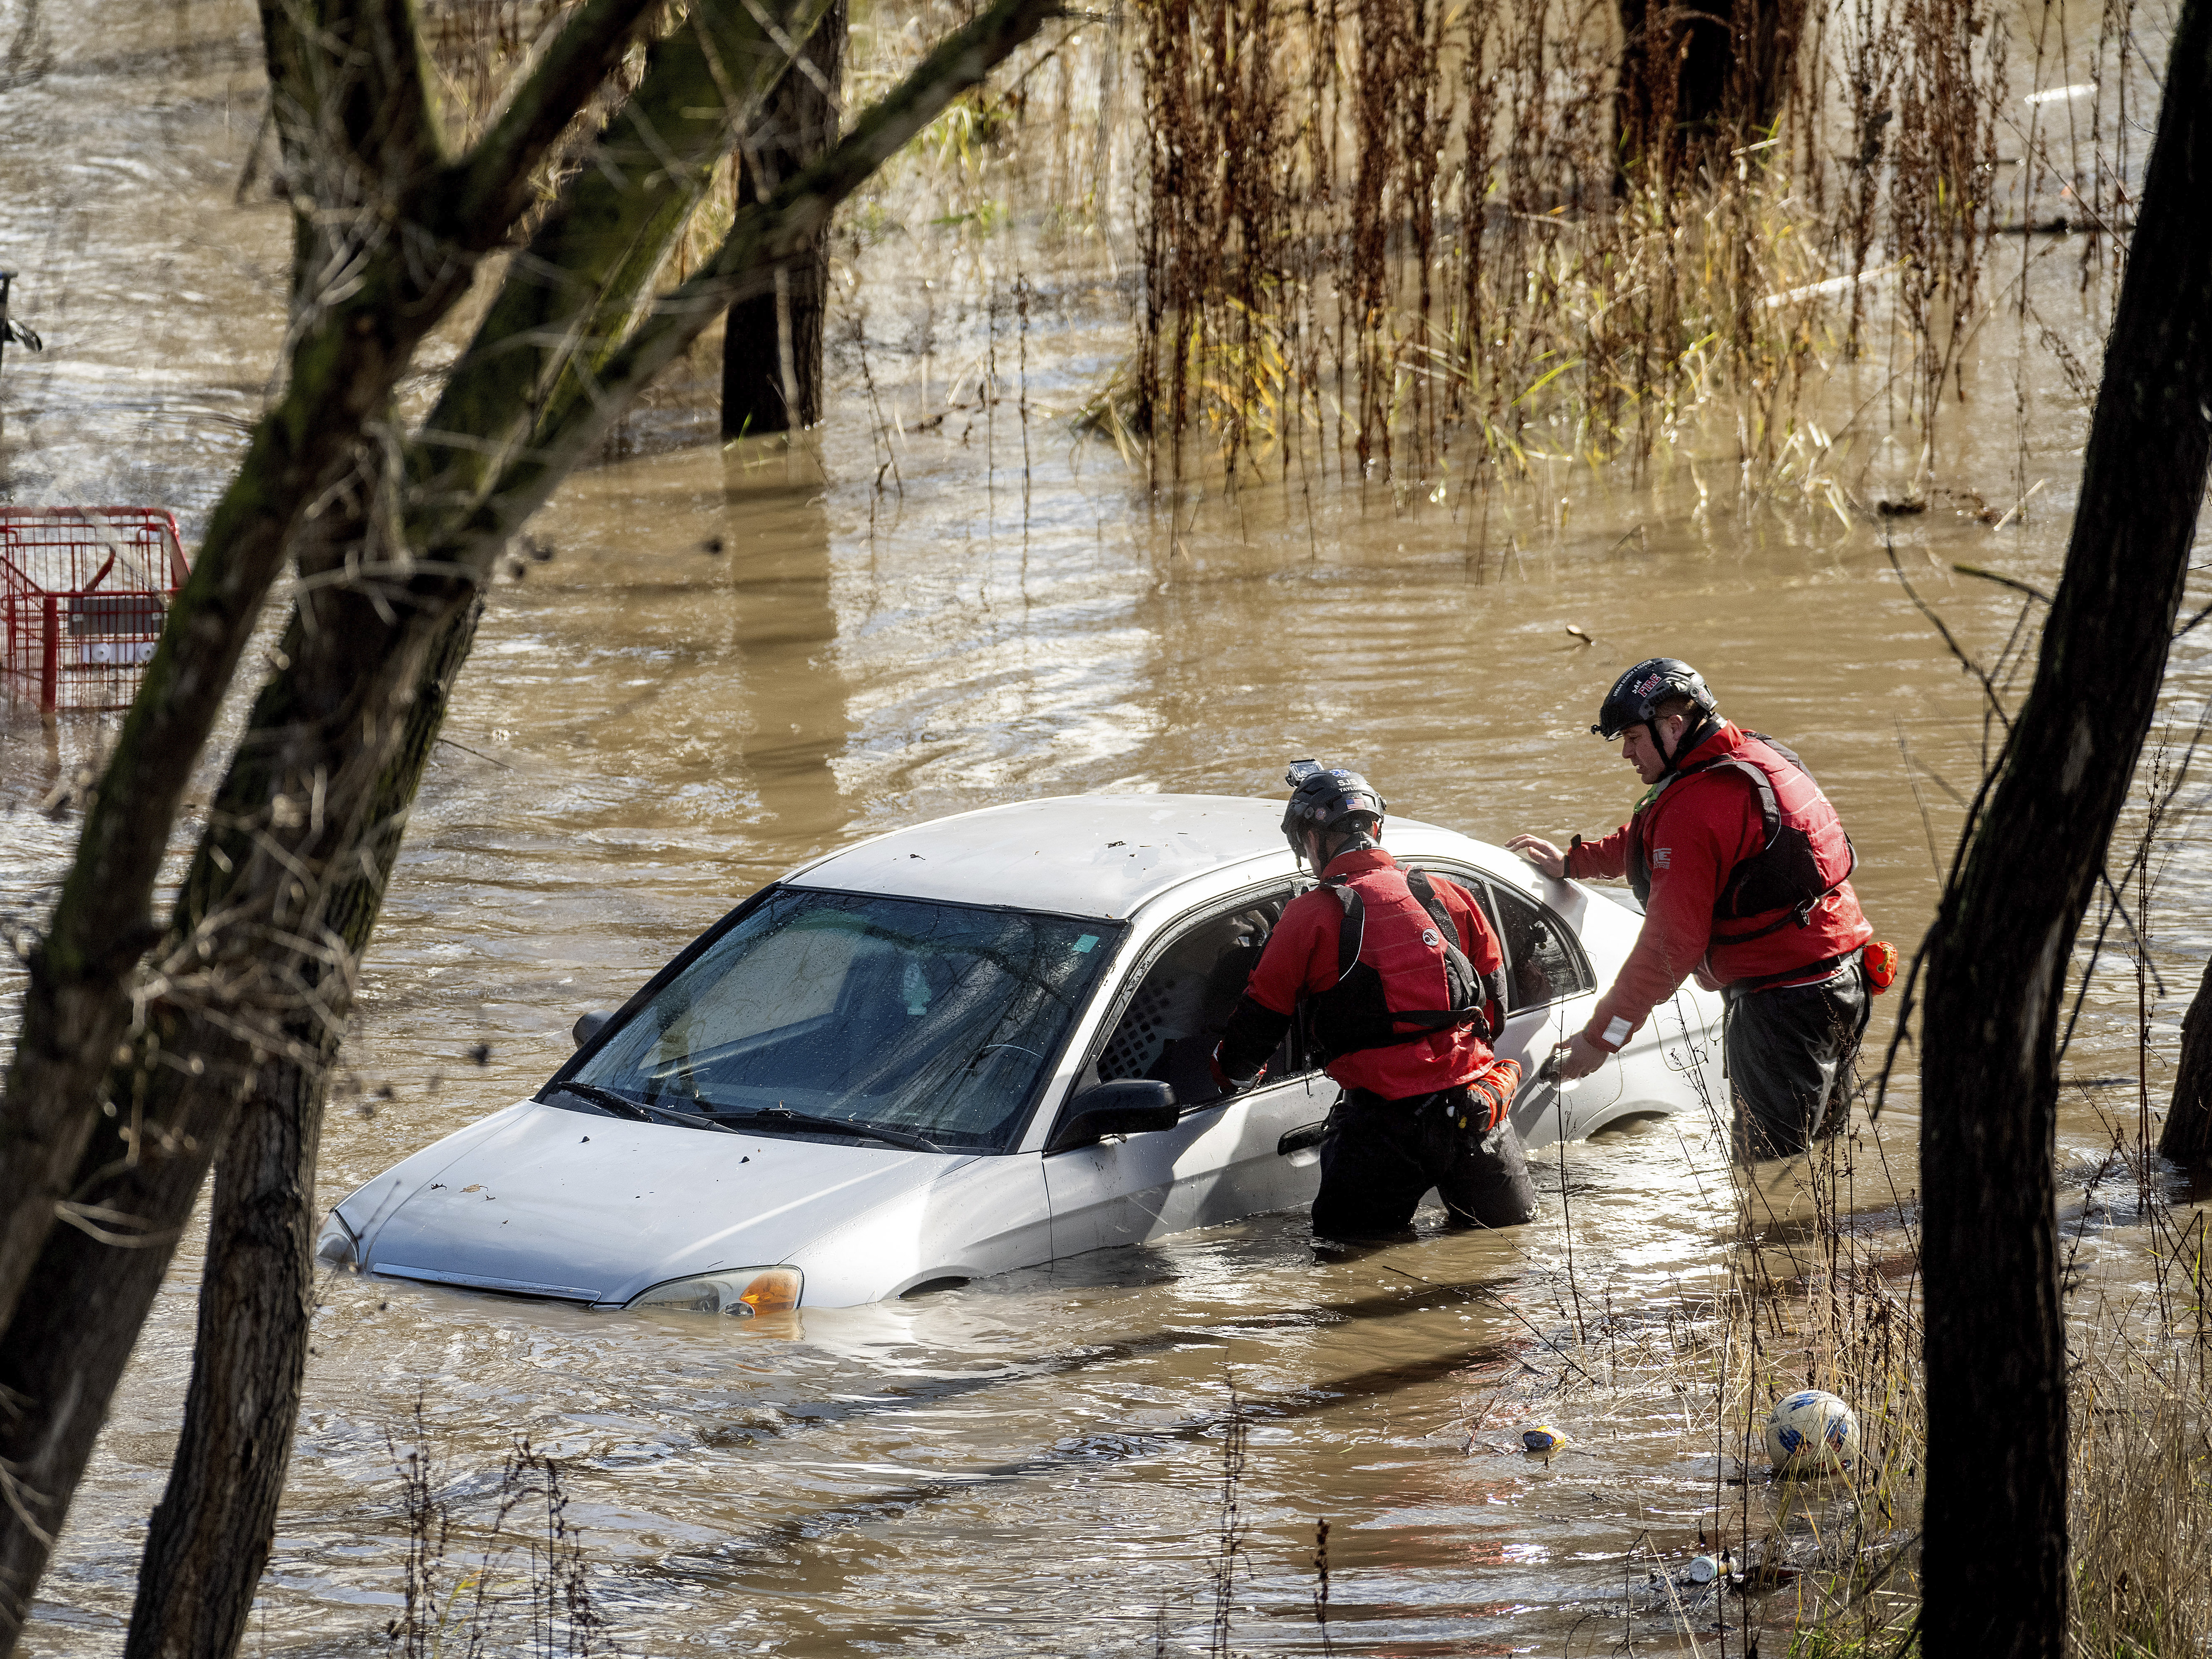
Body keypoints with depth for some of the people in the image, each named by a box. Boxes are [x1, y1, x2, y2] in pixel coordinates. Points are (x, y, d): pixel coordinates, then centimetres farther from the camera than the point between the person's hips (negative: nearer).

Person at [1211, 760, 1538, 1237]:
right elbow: (1495, 1004, 18)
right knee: (1510, 1230, 22)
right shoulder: (1449, 898, 10)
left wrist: (1234, 1074, 26)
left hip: (1385, 1121, -4)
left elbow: (1257, 1023, 5)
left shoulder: (1310, 917, -2)